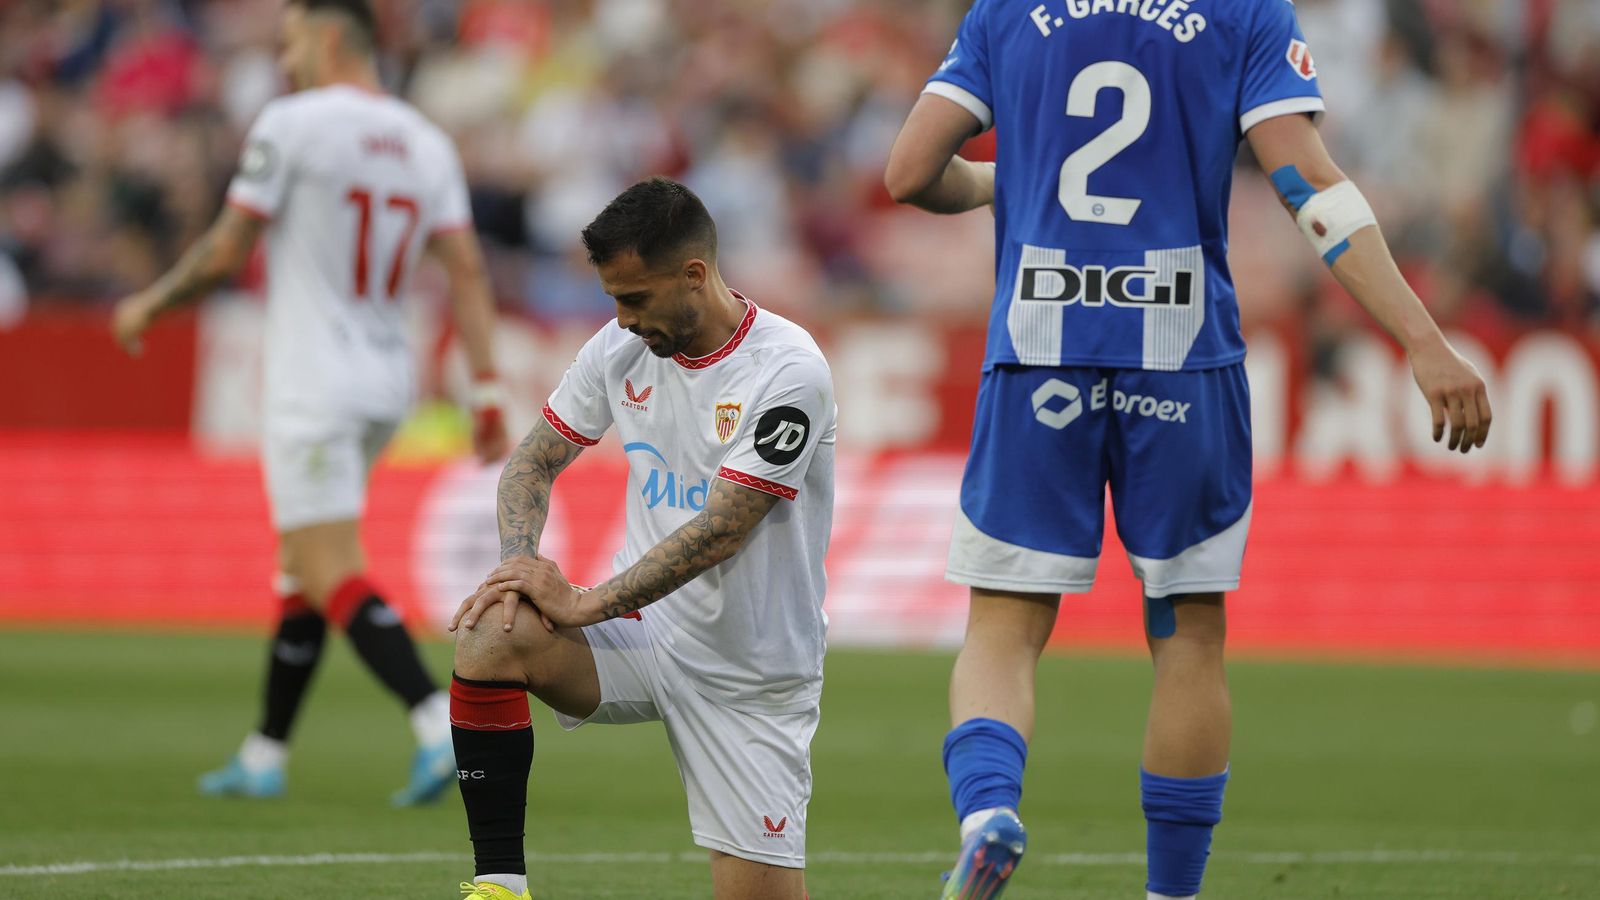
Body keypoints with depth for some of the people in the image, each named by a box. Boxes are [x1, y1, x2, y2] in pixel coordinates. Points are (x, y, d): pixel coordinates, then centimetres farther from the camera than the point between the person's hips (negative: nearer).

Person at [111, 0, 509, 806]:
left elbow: (227, 252, -7)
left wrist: (149, 306, 9)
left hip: (311, 387, -8)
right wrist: (486, 391, 1)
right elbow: (466, 270, 1)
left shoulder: (290, 124, -11)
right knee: (301, 564, 18)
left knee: (333, 576, -10)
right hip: (386, 381, 8)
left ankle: (440, 723, -28)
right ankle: (265, 755, 23)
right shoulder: (426, 143, 7)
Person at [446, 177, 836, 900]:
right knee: (489, 638, -26)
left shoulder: (788, 372, -18)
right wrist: (519, 563, -11)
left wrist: (585, 603, -23)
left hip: (747, 677, -4)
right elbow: (534, 461, 10)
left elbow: (721, 531, -23)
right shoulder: (622, 348, 0)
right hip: (638, 634, 4)